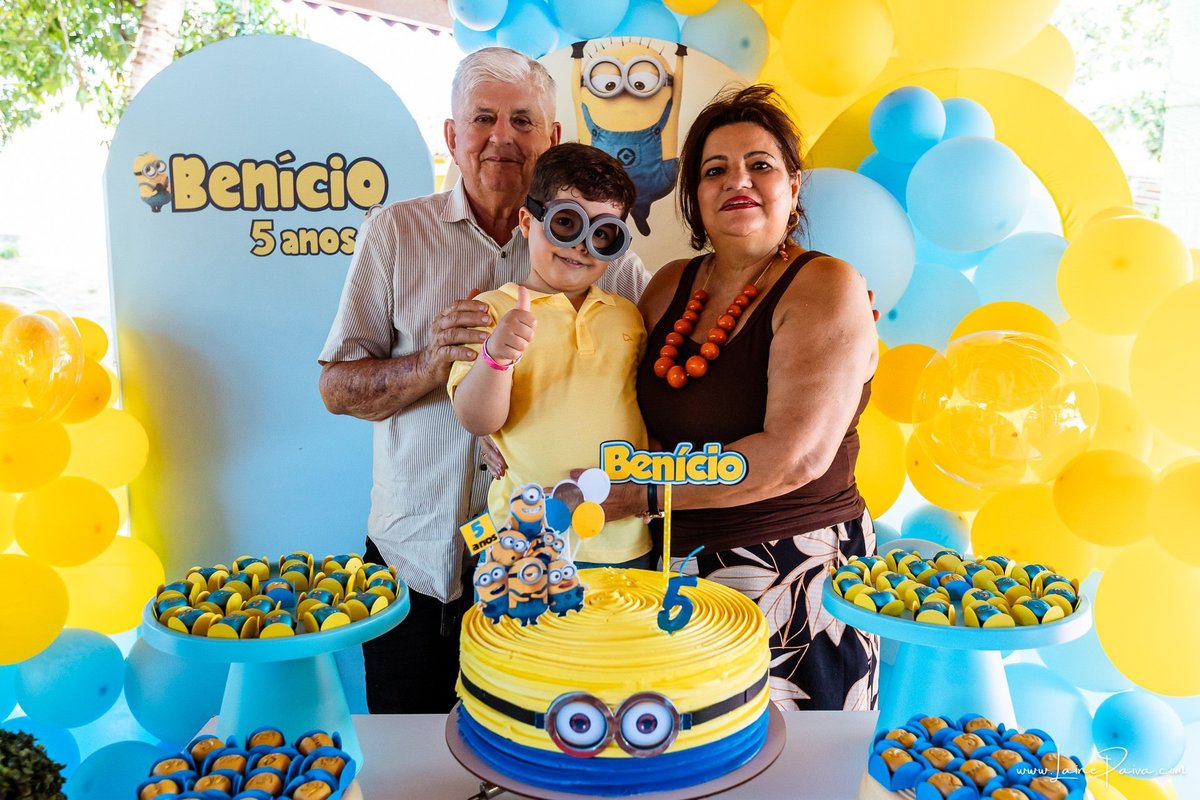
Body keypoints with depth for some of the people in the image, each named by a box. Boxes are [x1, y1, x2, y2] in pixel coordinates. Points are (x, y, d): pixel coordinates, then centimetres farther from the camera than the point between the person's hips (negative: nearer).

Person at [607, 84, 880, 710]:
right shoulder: (671, 286, 6)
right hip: (680, 572, 5)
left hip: (795, 583, -5)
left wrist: (633, 494, -18)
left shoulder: (825, 287, -12)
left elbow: (795, 456, -22)